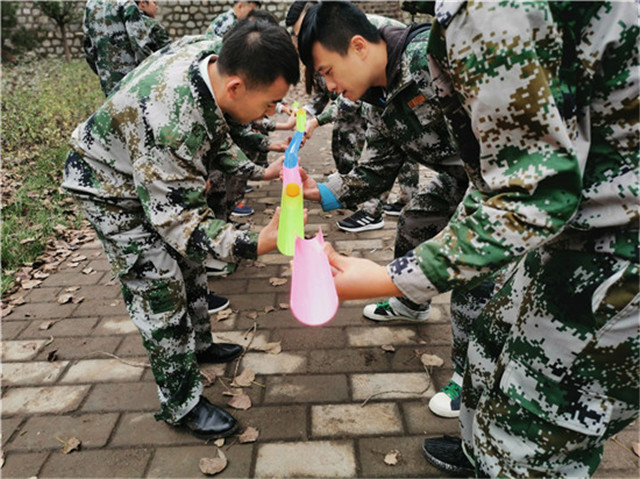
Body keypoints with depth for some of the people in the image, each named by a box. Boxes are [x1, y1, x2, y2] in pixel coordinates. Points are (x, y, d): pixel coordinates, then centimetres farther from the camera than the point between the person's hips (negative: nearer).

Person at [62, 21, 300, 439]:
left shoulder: (209, 56, -17)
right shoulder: (172, 125, -43)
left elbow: (216, 138, 1)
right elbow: (180, 220, -36)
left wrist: (260, 172, -8)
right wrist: (256, 244, -47)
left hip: (160, 172, 9)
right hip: (112, 189, -9)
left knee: (189, 260, 19)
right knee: (160, 289, -6)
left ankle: (198, 343, 41)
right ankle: (181, 404, 11)